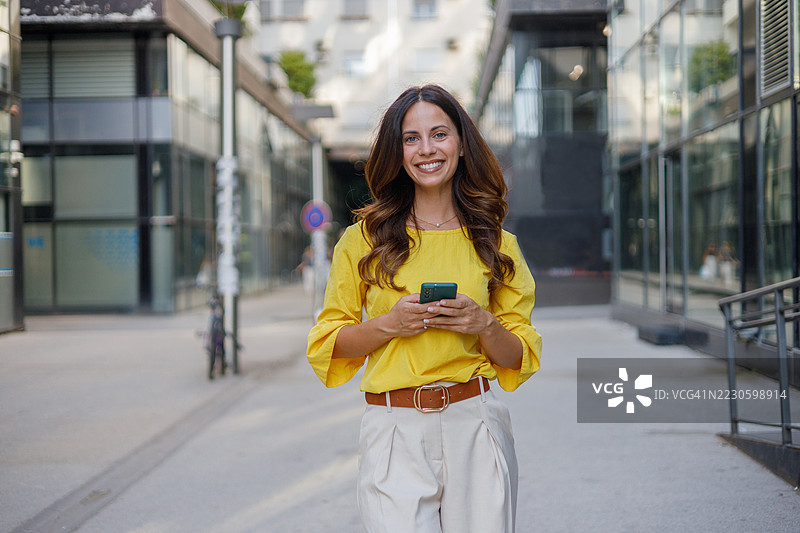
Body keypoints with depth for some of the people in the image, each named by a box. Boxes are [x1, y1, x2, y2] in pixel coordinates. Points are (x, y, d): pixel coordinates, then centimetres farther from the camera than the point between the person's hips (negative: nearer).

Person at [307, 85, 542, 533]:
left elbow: (519, 359, 11)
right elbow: (327, 344, 8)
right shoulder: (364, 240, 5)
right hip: (394, 433, -1)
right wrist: (389, 324, -9)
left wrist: (484, 325, -10)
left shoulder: (494, 243, 8)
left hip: (476, 428, 1)